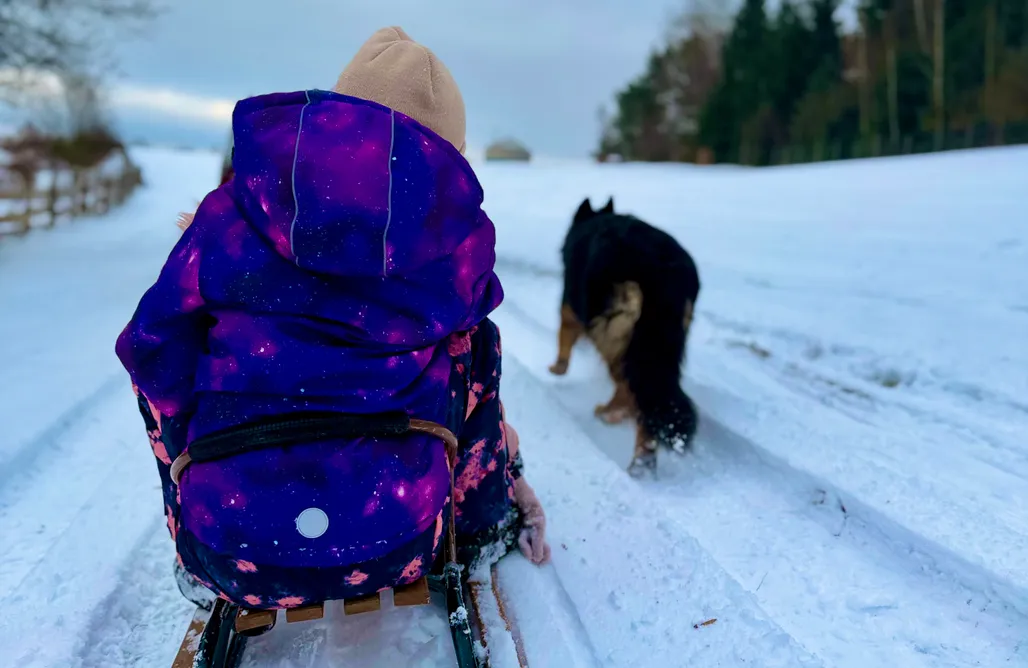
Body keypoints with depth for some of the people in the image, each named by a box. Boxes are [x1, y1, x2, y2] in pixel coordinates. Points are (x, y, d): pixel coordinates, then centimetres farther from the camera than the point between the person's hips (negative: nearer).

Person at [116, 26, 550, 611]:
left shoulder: (234, 210, -1)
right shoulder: (458, 229, 0)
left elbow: (156, 350, 4)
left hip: (233, 560, 1)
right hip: (395, 547, 0)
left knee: (176, 357, 24)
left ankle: (199, 566, 31)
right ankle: (481, 525, 33)